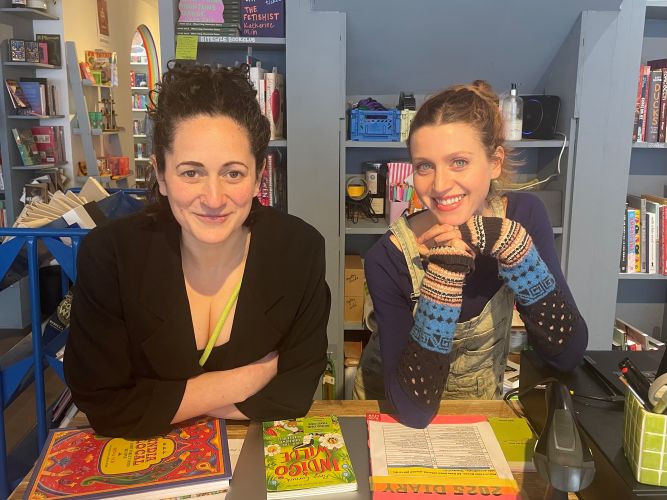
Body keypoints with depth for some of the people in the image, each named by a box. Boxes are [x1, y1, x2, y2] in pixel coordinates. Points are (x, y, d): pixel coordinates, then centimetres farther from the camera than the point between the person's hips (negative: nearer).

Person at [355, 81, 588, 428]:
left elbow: (568, 354, -14)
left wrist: (512, 244, -26)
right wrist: (445, 272, -31)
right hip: (390, 415, -2)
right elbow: (414, 408, -22)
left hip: (478, 409, 2)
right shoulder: (389, 258, -20)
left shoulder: (523, 215, -11)